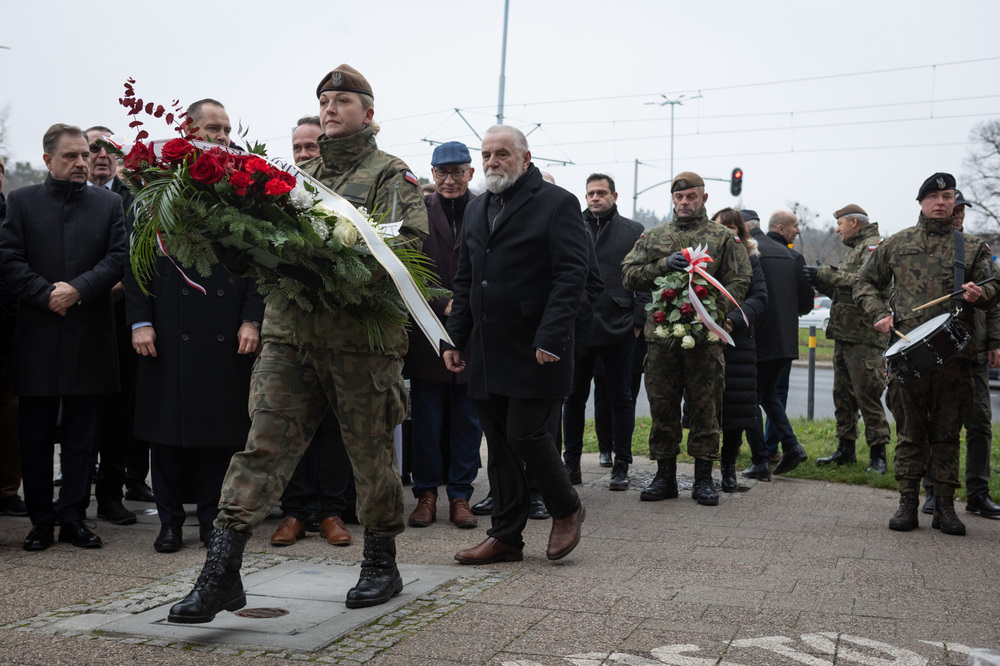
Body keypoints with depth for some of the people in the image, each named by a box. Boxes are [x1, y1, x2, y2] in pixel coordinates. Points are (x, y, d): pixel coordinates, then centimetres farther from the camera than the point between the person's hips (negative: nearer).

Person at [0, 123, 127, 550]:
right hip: (37, 335, 0)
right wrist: (47, 295, -11)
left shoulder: (109, 203, 9)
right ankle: (40, 519, 14)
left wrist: (78, 289, -13)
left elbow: (119, 257, 0)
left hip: (90, 337, 1)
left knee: (83, 431, 4)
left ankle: (73, 517, 12)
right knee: (35, 432, 4)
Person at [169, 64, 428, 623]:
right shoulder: (302, 174, 20)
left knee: (372, 455, 8)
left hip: (361, 336, -4)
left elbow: (410, 243, -10)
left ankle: (382, 565, 26)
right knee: (263, 445, -4)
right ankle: (222, 573, -4)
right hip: (290, 331, 4)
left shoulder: (392, 175, 4)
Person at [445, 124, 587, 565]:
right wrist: (455, 338, 12)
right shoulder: (477, 209, 18)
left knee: (526, 435, -7)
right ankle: (505, 536, 19)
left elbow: (571, 276, -12)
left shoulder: (557, 203, -4)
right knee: (499, 447, 10)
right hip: (487, 352, 7)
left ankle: (566, 509, 18)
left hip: (535, 351, -6)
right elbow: (464, 280, 21)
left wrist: (550, 339, -20)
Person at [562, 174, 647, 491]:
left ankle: (621, 465, 15)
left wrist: (638, 321, -6)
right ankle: (572, 462, 19)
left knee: (620, 398, 6)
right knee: (574, 396, 8)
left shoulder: (633, 231, 4)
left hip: (619, 329, -1)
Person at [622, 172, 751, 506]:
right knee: (662, 406, 5)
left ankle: (703, 478, 11)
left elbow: (739, 281, 3)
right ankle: (665, 476, 16)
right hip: (662, 333, 2)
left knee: (706, 406, 1)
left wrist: (714, 308, -13)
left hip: (705, 335, -2)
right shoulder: (654, 237, 14)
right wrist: (662, 265, -9)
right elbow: (629, 275, 7)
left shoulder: (723, 237, 9)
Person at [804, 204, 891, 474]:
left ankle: (878, 453, -2)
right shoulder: (854, 250, 23)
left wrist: (826, 274, -20)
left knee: (867, 395, -8)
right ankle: (845, 449, 18)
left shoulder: (874, 246, -7)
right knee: (843, 394, 12)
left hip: (864, 337, -10)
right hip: (844, 334, 10)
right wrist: (820, 281, 7)